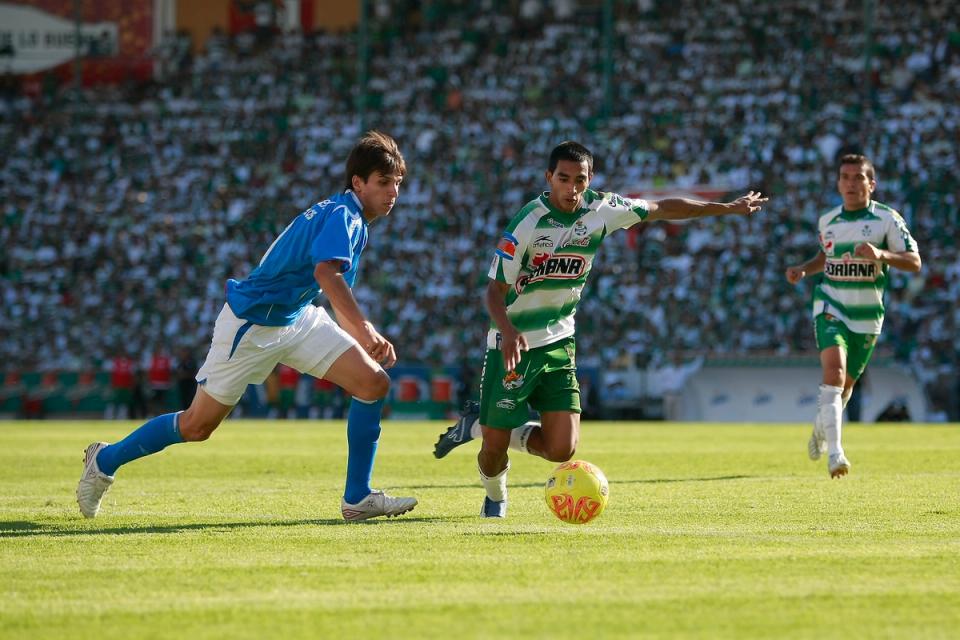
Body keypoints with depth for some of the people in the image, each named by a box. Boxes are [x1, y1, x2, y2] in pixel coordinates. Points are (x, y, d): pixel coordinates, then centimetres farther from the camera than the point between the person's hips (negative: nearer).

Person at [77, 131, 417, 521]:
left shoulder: (350, 219, 9)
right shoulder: (343, 216, -21)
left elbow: (337, 295, 21)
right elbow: (326, 272, -42)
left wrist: (365, 338, 11)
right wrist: (364, 327, -46)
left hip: (297, 320, 9)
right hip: (252, 324, -9)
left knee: (374, 383, -8)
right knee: (197, 426, 2)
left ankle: (358, 499, -3)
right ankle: (105, 460, 24)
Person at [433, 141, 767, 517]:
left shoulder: (601, 210, -5)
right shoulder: (527, 223, -18)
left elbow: (661, 210, 9)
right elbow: (496, 289, -17)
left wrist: (728, 208, 13)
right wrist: (508, 331, -37)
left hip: (558, 344, 4)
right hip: (513, 345, -4)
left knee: (562, 450, -10)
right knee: (494, 449, -4)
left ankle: (479, 424, 18)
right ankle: (496, 497, 34)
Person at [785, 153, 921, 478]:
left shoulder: (887, 219, -6)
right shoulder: (827, 220, 5)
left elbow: (914, 262, -10)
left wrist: (880, 255, -27)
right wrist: (803, 270, 5)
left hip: (867, 315, 0)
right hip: (830, 307, 0)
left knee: (846, 383, 13)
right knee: (834, 372, -23)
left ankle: (821, 428, 46)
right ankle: (835, 453, -31)